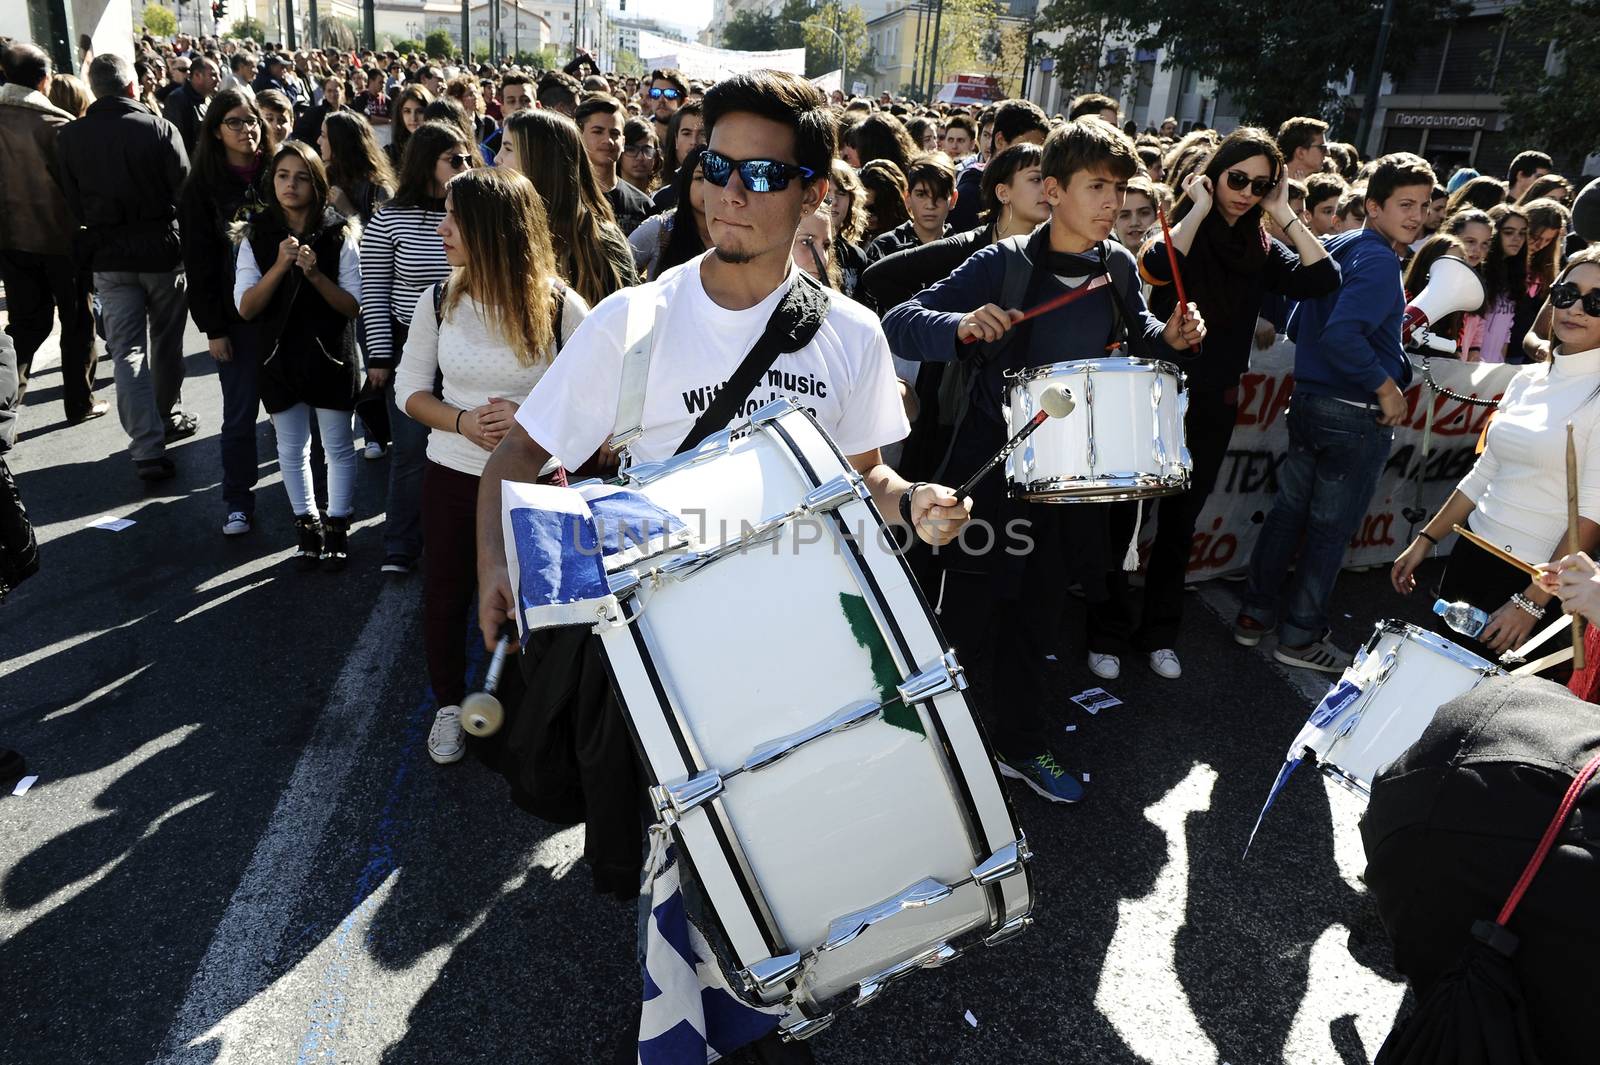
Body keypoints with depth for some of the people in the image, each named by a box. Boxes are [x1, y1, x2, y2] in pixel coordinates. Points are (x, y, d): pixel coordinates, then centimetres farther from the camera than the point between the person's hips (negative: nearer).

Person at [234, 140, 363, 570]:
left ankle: (337, 528, 20)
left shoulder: (340, 235, -6)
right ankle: (306, 525, 27)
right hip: (280, 355, 2)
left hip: (331, 354, -2)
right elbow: (245, 308, -7)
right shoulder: (256, 236, -1)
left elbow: (354, 306, -8)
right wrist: (280, 266, -20)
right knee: (291, 447, 12)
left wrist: (315, 274, -23)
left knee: (338, 446, 6)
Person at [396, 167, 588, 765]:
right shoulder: (439, 302, -3)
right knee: (445, 597, 14)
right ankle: (449, 704, 39)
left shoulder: (558, 306, -13)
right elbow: (410, 388, 4)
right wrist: (461, 421, -16)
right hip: (452, 476, 3)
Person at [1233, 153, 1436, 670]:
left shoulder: (1334, 249, 9)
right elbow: (1341, 334, -30)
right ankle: (1300, 637, 14)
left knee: (1288, 511, 15)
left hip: (1309, 403, 8)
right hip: (1357, 416, -8)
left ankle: (1255, 615, 24)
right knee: (1331, 529, 3)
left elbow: (1297, 327, 15)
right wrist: (1387, 387, -20)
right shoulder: (1378, 260, -17)